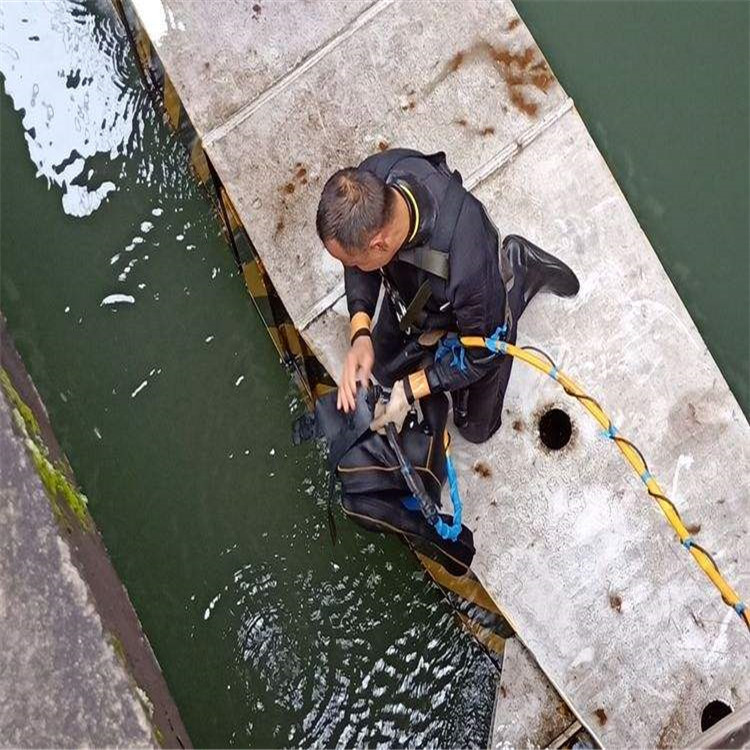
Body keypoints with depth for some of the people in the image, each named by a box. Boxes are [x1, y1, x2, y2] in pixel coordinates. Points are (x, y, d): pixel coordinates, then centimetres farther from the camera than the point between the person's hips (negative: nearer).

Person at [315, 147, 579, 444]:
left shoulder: (467, 265, -50)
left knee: (476, 427, 23)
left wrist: (411, 390, -27)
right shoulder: (368, 183, -35)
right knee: (384, 371, 30)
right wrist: (360, 334, -26)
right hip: (409, 298, 5)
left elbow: (484, 354, -28)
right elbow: (359, 268, -13)